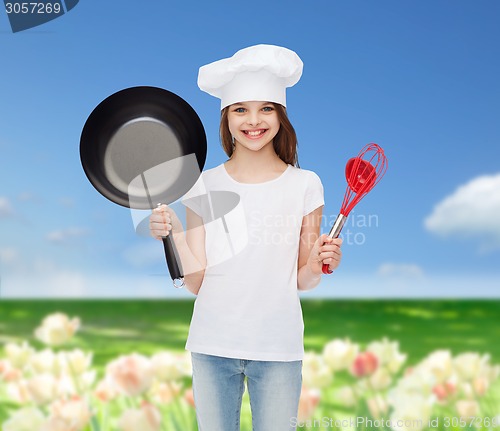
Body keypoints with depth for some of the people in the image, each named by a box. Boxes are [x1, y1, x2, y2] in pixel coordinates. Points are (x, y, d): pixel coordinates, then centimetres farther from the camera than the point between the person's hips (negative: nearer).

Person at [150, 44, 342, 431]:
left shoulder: (305, 185, -2)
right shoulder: (204, 186, 0)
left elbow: (303, 282, 2)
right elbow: (196, 281, -2)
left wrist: (318, 264, -18)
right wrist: (174, 234, -17)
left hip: (279, 349, -1)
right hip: (212, 345, 1)